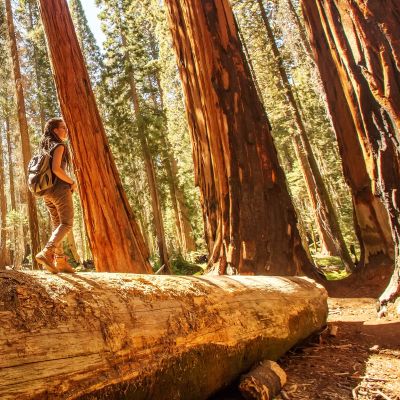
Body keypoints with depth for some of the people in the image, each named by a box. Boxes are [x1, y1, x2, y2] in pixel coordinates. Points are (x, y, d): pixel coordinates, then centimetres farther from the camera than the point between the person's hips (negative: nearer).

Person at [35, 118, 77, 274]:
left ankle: (60, 261, 7)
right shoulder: (59, 146, -7)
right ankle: (46, 253, -23)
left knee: (57, 225, 10)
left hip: (47, 191, 8)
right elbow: (56, 168, -20)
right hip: (59, 188, -8)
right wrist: (72, 182, -10)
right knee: (67, 224, -7)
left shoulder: (44, 148, 19)